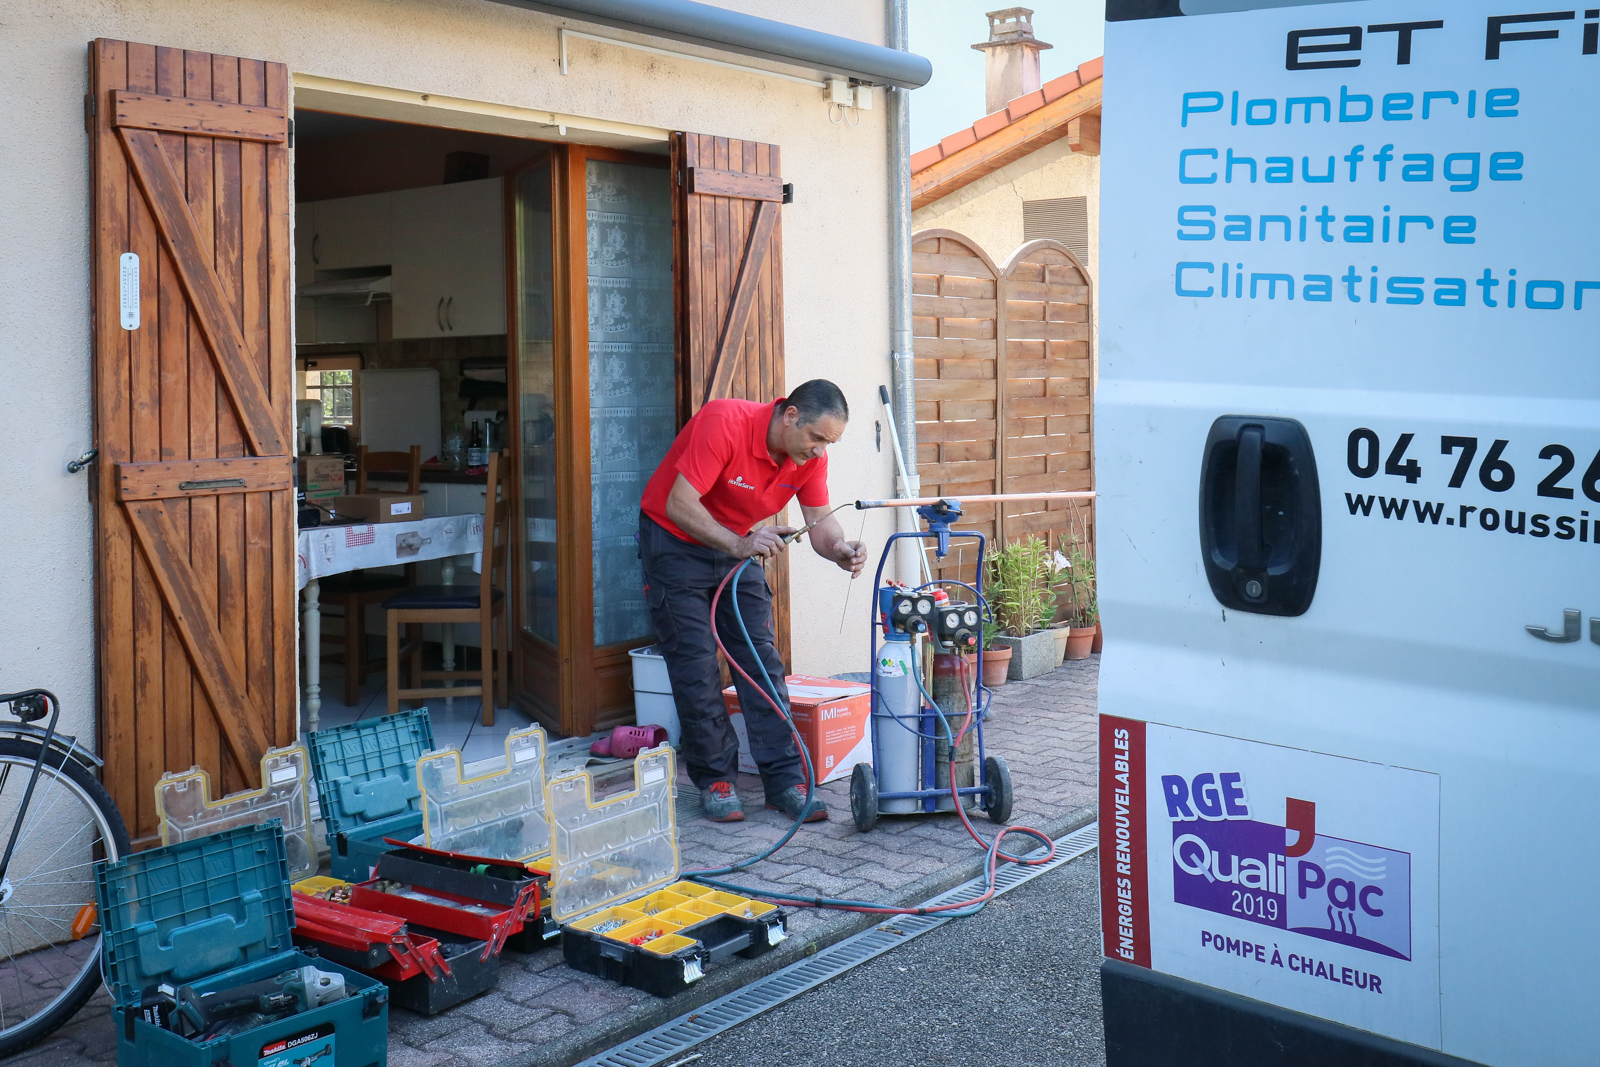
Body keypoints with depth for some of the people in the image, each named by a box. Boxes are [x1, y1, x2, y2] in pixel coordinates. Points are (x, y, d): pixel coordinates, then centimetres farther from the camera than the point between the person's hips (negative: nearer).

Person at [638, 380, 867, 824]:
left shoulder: (811, 455, -12)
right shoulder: (725, 423, -31)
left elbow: (820, 522, -10)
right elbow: (679, 504, -32)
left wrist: (842, 551, -33)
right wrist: (738, 545, -42)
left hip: (740, 544, 6)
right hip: (675, 541, -5)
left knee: (762, 659, -1)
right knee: (696, 664, -7)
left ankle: (785, 781, 1)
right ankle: (715, 780, 4)